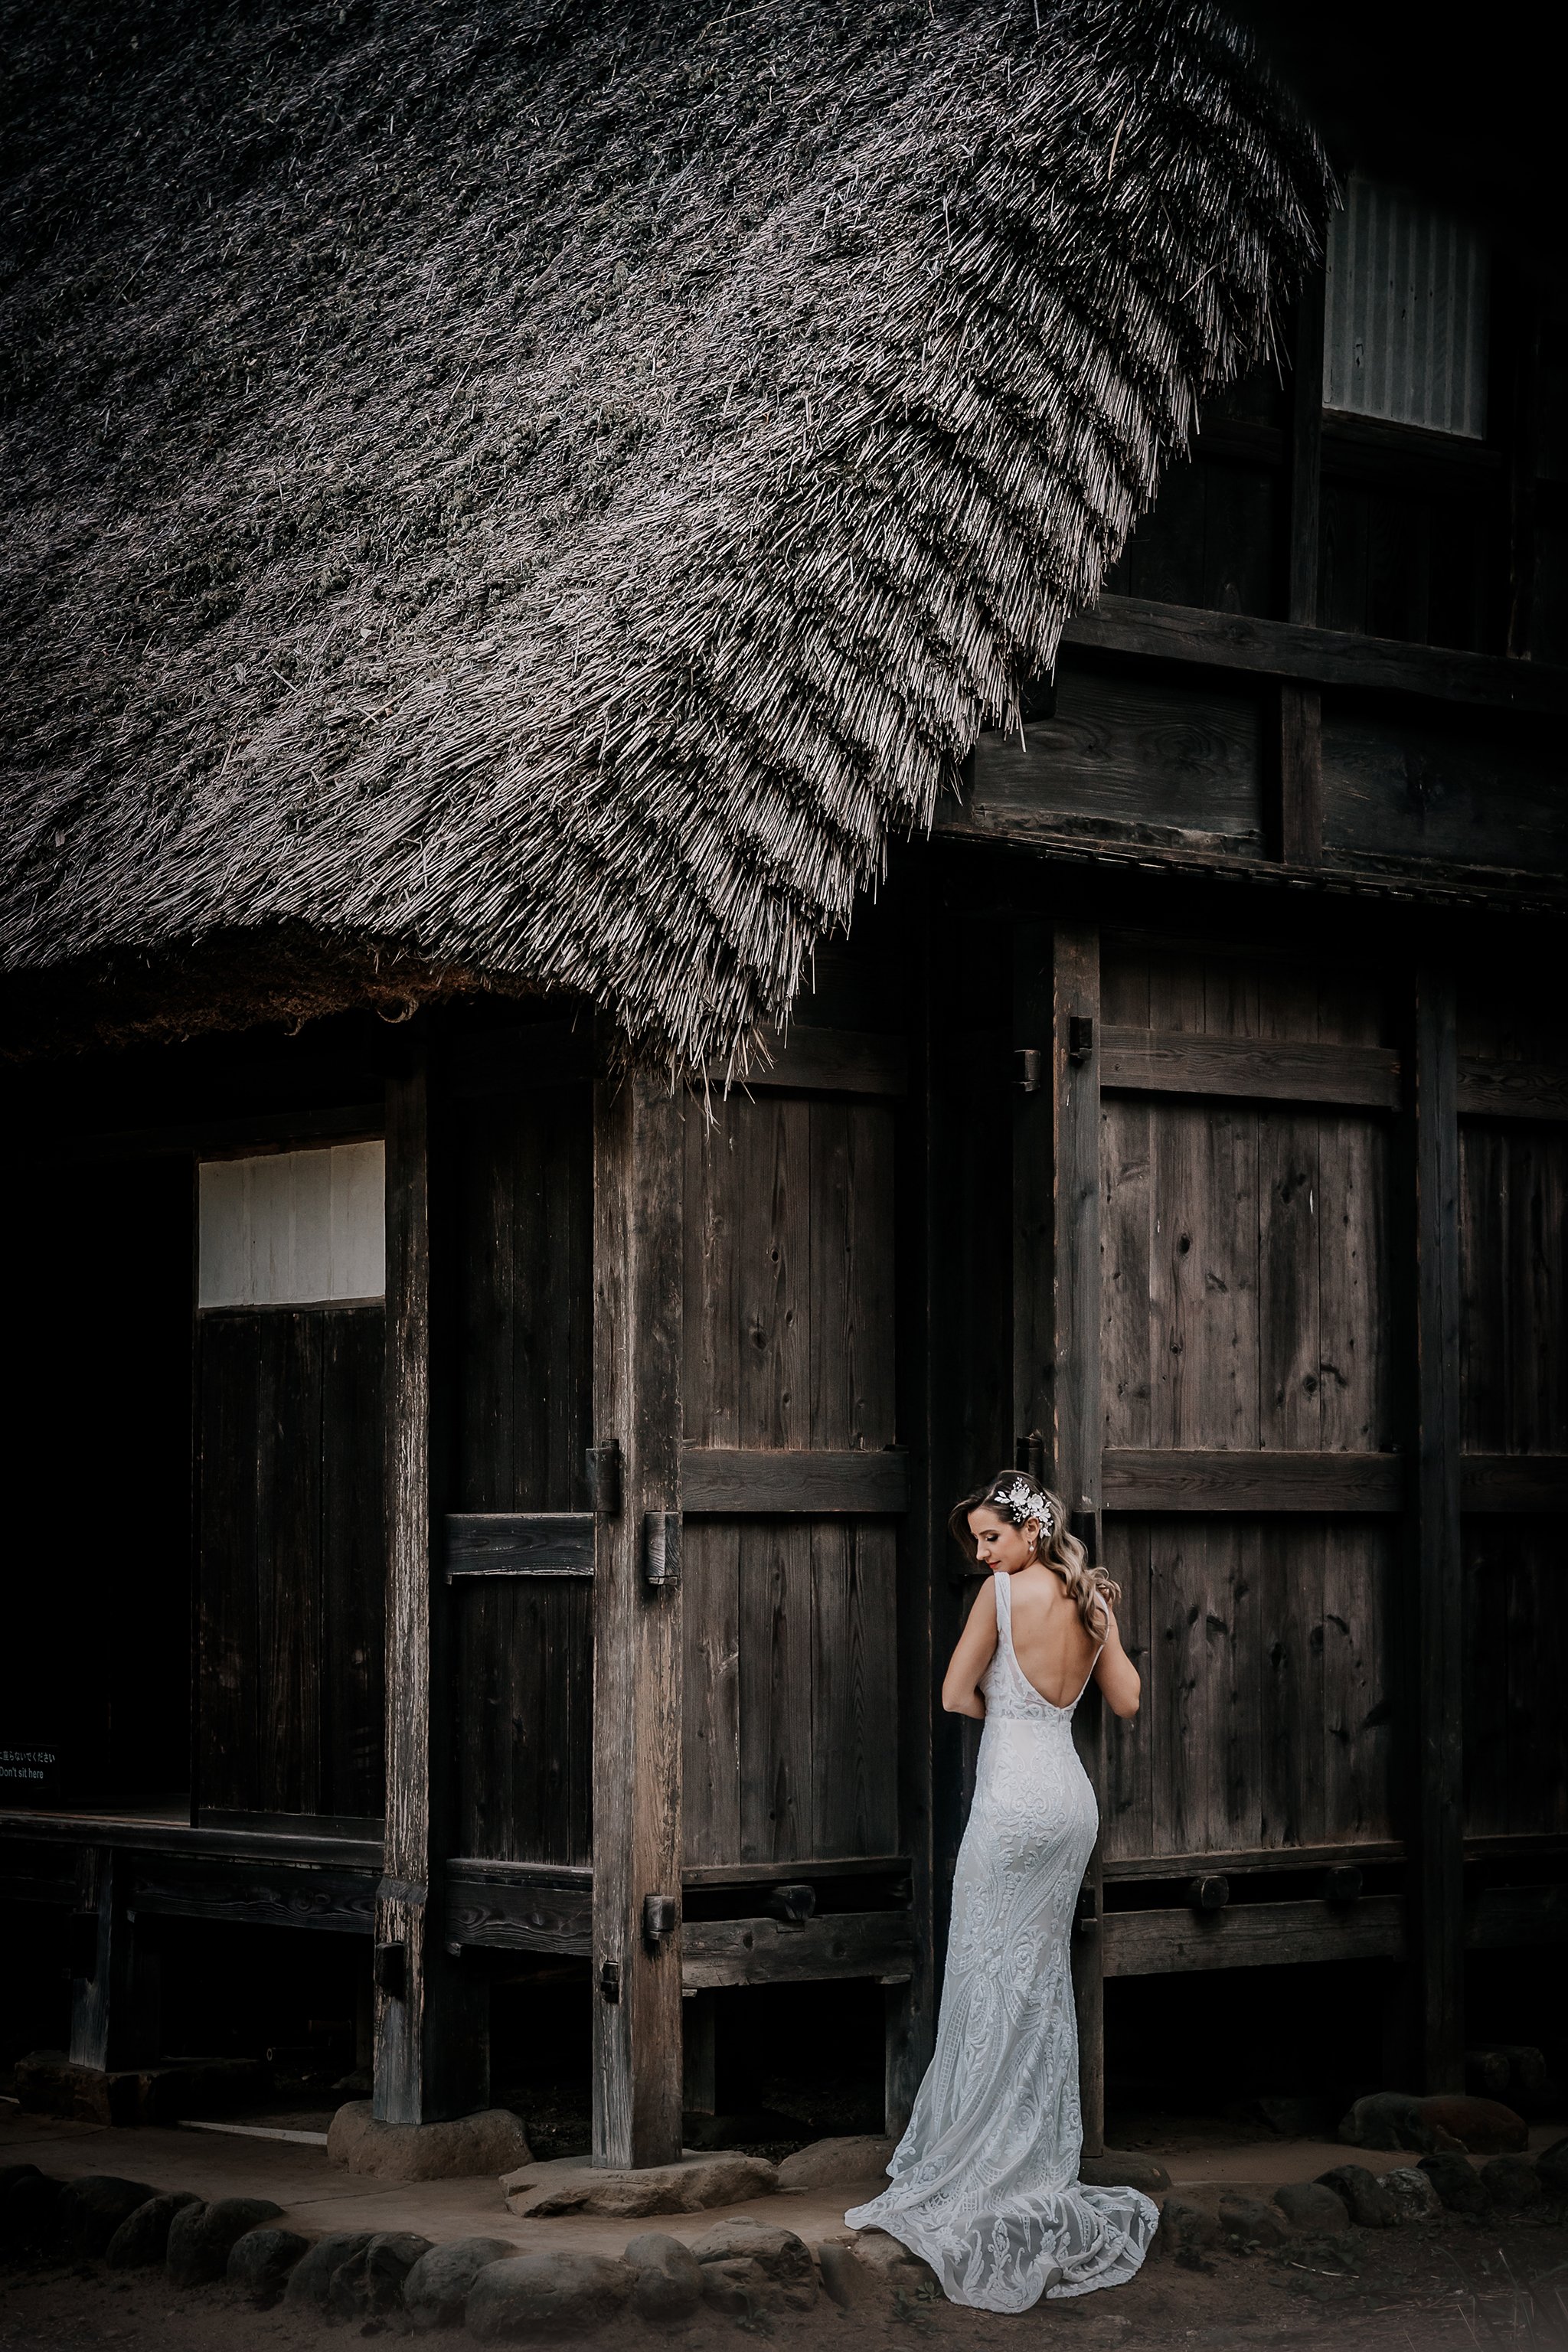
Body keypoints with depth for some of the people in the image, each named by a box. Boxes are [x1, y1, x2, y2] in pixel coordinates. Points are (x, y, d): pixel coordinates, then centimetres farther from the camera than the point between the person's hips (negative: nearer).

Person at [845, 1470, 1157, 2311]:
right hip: (1073, 1798, 7)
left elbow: (956, 1695, -8)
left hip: (1013, 1801, -7)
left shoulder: (1005, 1591, -12)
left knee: (990, 1981, -1)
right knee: (1044, 1982, 13)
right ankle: (1044, 2164, 17)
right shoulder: (1092, 1600, 7)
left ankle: (975, 2171, 3)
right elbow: (1127, 1701, 16)